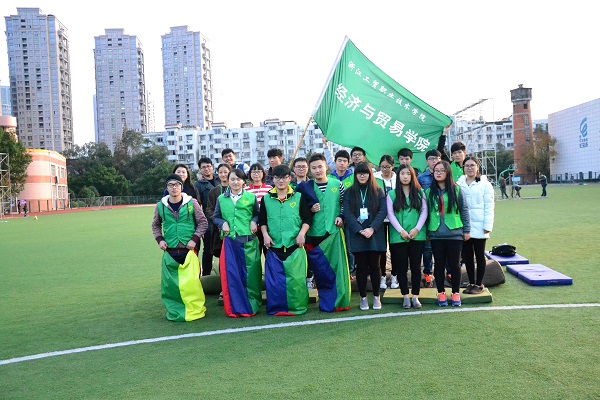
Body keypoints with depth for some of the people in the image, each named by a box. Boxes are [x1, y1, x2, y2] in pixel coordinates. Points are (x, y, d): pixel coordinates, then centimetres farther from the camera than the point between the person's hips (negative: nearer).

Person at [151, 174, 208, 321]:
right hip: (169, 252, 3)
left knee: (190, 282, -8)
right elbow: (156, 225, 19)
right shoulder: (161, 205, 4)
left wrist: (195, 239, -6)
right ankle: (174, 312, 21)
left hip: (188, 250, -3)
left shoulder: (191, 203, -3)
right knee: (169, 283, 6)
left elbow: (203, 222, 4)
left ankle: (195, 310, 9)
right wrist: (159, 240, 5)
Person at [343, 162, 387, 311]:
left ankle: (376, 297, 16)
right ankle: (363, 297, 14)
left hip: (375, 235, 0)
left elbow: (383, 211, -2)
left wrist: (372, 228, -14)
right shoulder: (349, 192, 7)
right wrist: (360, 230, -14)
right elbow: (347, 213, -3)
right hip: (357, 236, 0)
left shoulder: (378, 191, 7)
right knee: (361, 266, 3)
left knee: (374, 265, 4)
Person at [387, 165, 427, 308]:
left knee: (416, 266, 4)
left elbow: (424, 211, 3)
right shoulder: (392, 194, 5)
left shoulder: (419, 192, 7)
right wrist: (401, 231, -10)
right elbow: (390, 214, -1)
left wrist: (417, 229, -9)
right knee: (401, 267, 4)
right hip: (398, 237, 0)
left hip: (417, 236, 1)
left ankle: (415, 296, 13)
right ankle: (405, 296, 12)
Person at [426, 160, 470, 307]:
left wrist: (466, 230, 1)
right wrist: (426, 232, 5)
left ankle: (456, 293, 22)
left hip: (455, 233, -1)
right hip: (436, 235, 1)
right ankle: (441, 292, 22)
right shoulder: (428, 192, 4)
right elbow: (425, 212, 7)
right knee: (439, 264, 9)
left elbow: (464, 210, 2)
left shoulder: (456, 189, 0)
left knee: (454, 264, 7)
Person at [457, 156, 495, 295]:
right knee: (467, 256, 10)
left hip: (479, 227, -3)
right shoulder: (459, 184, 5)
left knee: (479, 256, 8)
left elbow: (489, 207, -5)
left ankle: (479, 284, 18)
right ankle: (471, 283, 23)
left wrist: (487, 226, -10)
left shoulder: (485, 184, -3)